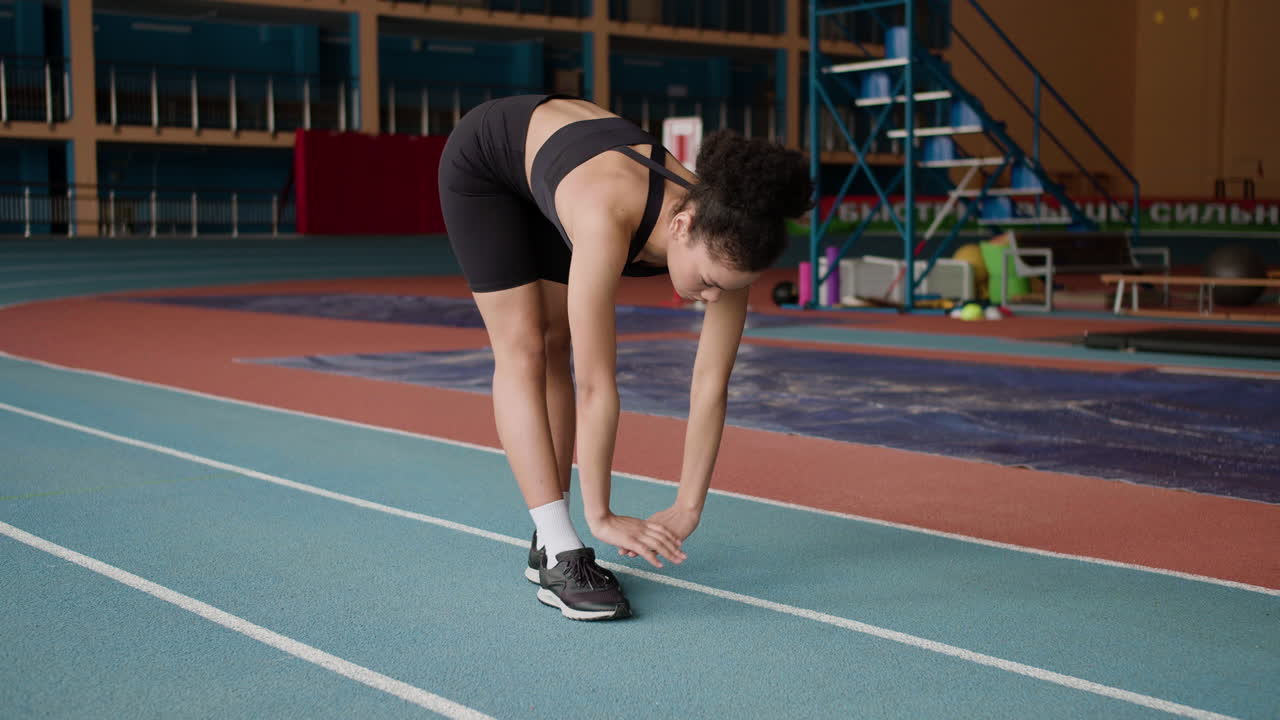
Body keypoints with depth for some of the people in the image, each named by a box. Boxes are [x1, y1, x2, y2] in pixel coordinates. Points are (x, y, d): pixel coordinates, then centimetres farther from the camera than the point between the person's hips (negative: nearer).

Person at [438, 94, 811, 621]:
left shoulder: (723, 239, -29)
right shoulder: (608, 219, -46)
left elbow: (711, 385, -23)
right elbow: (596, 384, -42)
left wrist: (688, 508, -22)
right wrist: (600, 516, -37)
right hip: (483, 157, -5)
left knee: (554, 345, 3)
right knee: (523, 350, -12)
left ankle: (546, 544, 9)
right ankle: (561, 556, -14)